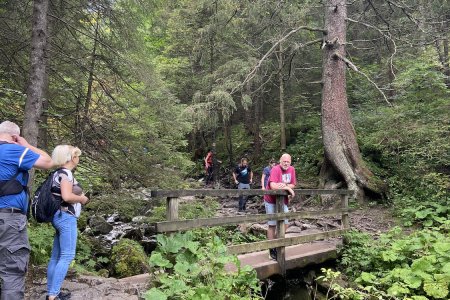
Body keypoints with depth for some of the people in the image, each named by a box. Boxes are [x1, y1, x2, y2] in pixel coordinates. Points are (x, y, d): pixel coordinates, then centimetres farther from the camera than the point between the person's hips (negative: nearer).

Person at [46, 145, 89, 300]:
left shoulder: (59, 173, 16)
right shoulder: (66, 173, -13)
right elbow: (67, 196, -25)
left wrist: (78, 196, 11)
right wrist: (82, 198, -8)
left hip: (60, 216, 10)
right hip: (66, 217, -10)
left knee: (56, 256, 12)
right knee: (67, 256, -8)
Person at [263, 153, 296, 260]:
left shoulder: (291, 169, -2)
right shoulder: (275, 169, -20)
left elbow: (293, 185, -1)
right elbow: (273, 186, -32)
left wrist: (284, 185, -21)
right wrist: (287, 188, -22)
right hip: (271, 201, -6)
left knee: (285, 225, 10)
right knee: (272, 225, 0)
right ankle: (271, 249, 12)